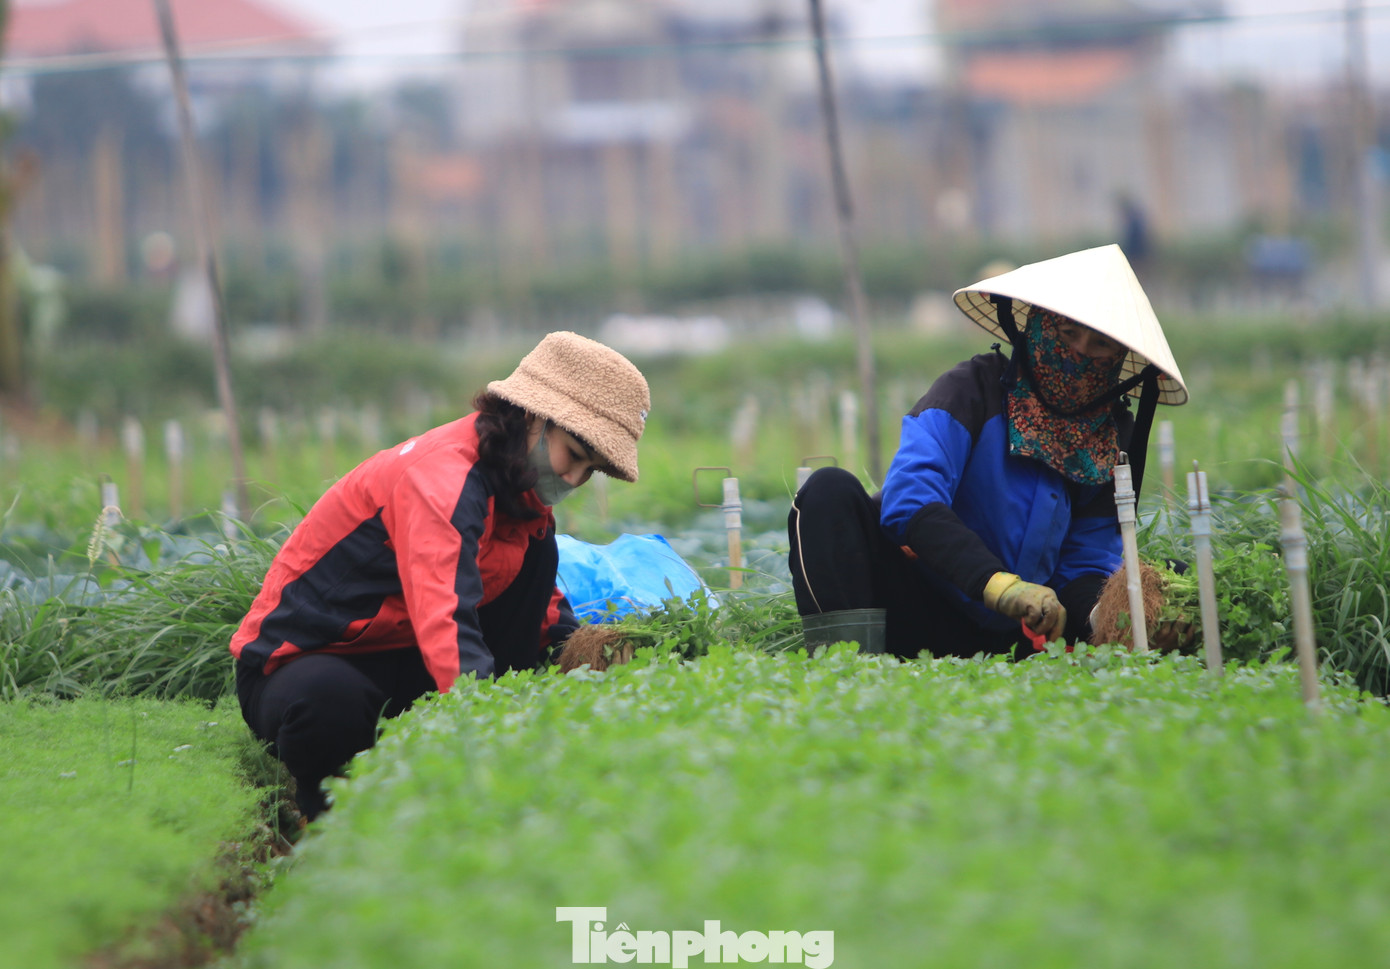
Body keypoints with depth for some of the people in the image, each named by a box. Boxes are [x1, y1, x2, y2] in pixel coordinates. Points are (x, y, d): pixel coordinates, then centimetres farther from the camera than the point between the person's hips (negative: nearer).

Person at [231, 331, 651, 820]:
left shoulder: (522, 491, 4)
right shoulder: (441, 476, -26)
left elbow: (548, 616, 17)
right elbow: (445, 623, -41)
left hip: (401, 661, 9)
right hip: (297, 664, -9)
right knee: (331, 698, -45)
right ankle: (323, 807, -11)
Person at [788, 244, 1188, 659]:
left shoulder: (1114, 443, 8)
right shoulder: (975, 388, -5)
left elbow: (1085, 566, 8)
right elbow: (908, 496, -22)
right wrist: (997, 581, -37)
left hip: (998, 634, 3)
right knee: (832, 488, -28)